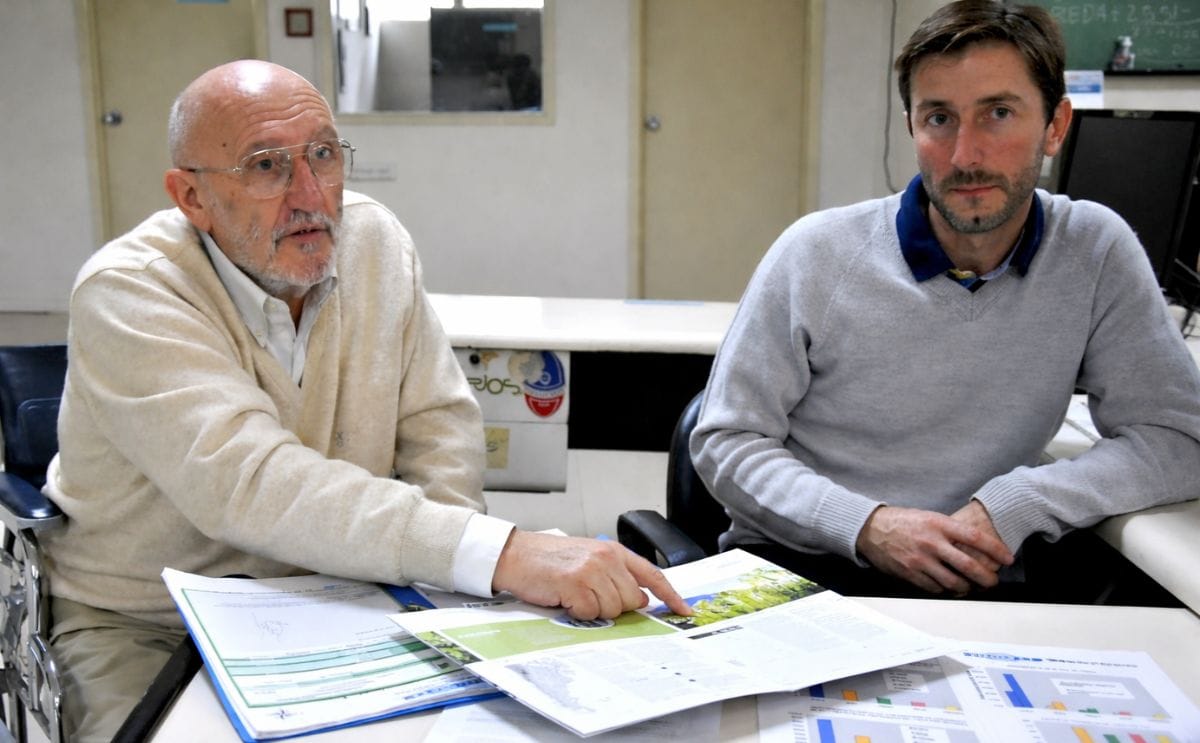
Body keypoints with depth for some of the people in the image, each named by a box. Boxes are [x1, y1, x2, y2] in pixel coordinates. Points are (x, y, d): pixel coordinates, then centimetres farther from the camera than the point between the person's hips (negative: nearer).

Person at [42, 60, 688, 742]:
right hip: (139, 627, -3)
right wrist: (499, 553, -45)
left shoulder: (374, 240, -4)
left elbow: (440, 421, -1)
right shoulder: (126, 294, -21)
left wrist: (437, 575, -20)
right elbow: (247, 485, -35)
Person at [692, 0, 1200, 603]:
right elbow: (724, 442, -3)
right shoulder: (815, 254, -6)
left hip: (979, 575, 3)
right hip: (797, 567, -2)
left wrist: (1012, 506, -17)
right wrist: (866, 526, -19)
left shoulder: (1097, 252, 0)